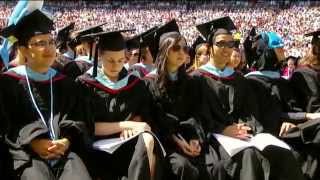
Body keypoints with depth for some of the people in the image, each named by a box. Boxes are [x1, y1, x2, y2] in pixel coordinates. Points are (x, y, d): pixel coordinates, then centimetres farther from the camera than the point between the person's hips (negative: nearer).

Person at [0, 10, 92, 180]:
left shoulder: (65, 83, 18)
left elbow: (79, 119, 11)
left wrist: (66, 140, -10)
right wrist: (33, 142, -14)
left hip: (64, 150, 3)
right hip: (26, 152, -2)